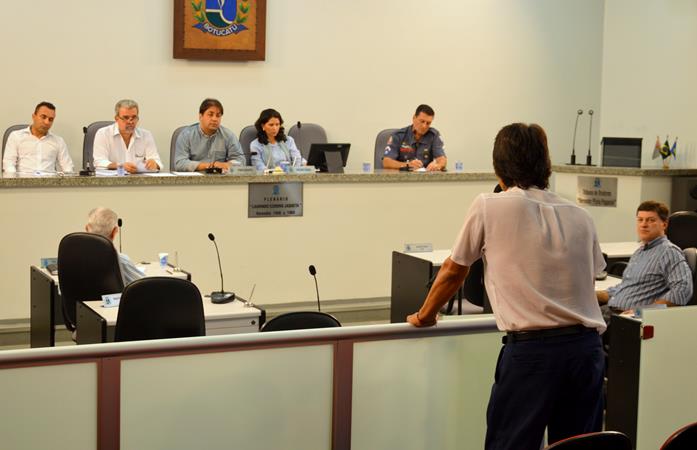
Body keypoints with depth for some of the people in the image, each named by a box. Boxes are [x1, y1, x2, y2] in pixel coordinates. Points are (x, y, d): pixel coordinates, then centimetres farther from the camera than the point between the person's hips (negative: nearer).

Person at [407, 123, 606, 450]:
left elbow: (453, 271, 11)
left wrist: (424, 316, 28)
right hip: (587, 347, 4)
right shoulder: (580, 217, 12)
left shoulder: (489, 207, 2)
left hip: (531, 349, -4)